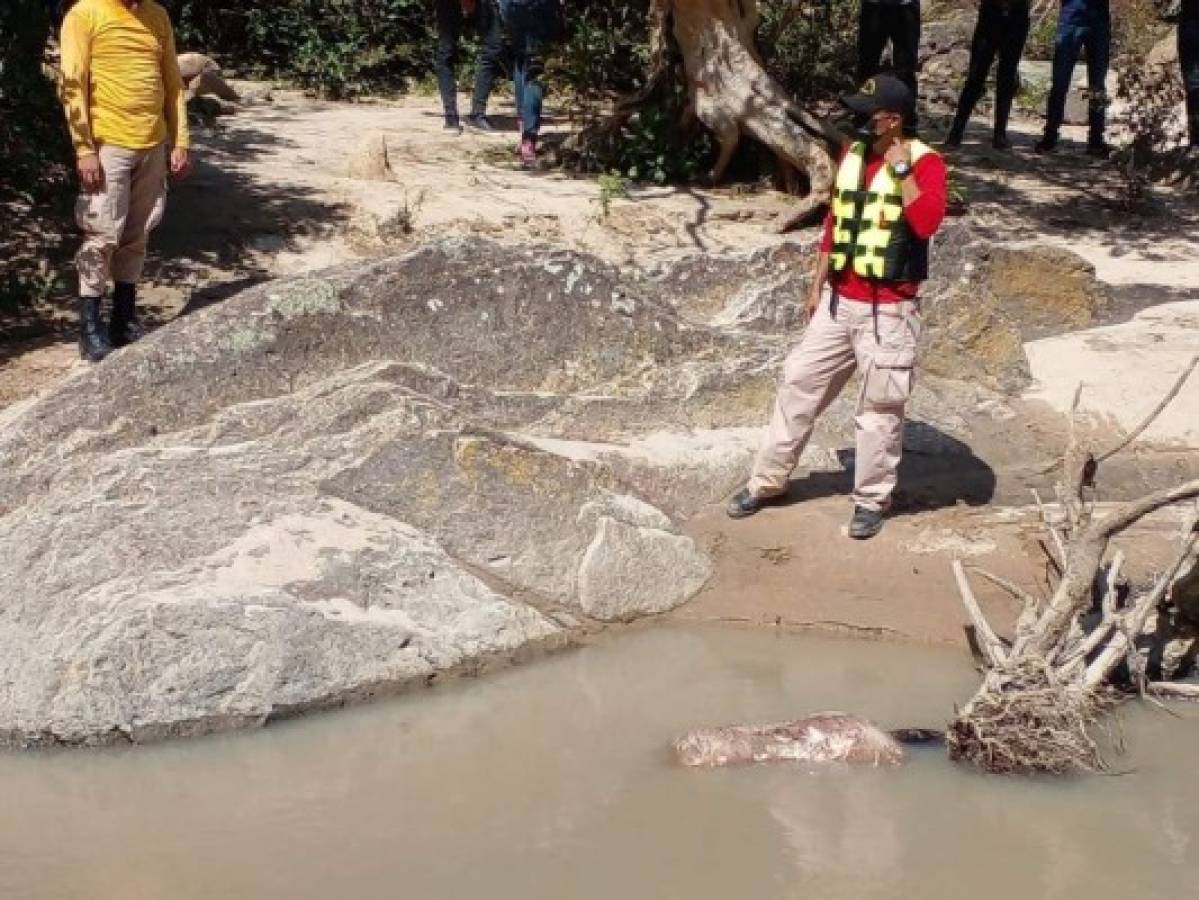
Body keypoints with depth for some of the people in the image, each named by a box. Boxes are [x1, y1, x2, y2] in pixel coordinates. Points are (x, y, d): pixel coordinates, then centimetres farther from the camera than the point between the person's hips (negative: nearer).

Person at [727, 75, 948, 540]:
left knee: (880, 407, 4)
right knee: (799, 382, 10)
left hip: (889, 311, -6)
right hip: (839, 301, 6)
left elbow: (928, 222, -32)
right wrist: (817, 286, 16)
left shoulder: (924, 162, -13)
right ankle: (767, 480, 22)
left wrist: (901, 170, -29)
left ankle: (871, 500, 19)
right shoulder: (852, 154, 7)